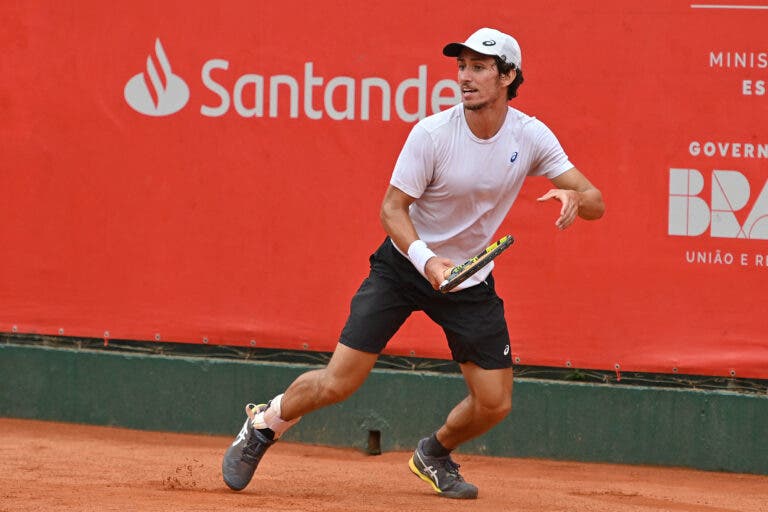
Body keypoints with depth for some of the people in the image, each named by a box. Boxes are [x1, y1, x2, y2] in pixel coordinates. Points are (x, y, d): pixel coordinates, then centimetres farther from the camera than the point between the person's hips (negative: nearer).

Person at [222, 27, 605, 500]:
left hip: (472, 279, 3)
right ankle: (264, 425, 20)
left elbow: (596, 203, -9)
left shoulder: (531, 137, -12)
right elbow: (392, 208, -15)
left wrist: (574, 197, -34)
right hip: (405, 264, -3)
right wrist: (427, 260, -33)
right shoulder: (432, 133, -21)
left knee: (495, 404, -2)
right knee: (339, 383, -10)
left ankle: (434, 454, 30)